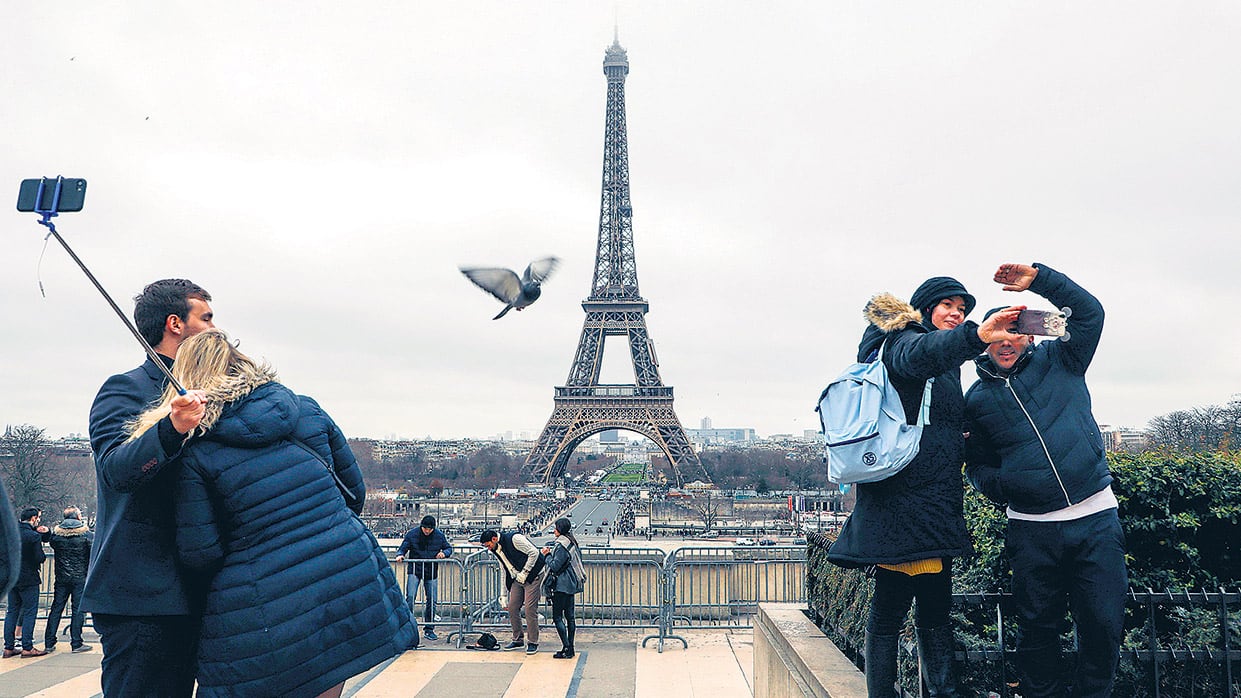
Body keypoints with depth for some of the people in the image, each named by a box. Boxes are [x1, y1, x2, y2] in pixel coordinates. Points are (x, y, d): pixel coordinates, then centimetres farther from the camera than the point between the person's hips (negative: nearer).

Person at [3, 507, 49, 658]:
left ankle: (9, 647, 14)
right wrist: (43, 555, 5)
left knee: (12, 611, 12)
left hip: (12, 577, 7)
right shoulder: (34, 536, -16)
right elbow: (39, 558, -18)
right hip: (28, 578, -7)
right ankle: (27, 647, 1)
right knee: (30, 612, 0)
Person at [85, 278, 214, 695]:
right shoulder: (125, 390, -6)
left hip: (182, 595, 9)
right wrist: (170, 431, -41)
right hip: (139, 597, -9)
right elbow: (116, 470, -25)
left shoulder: (190, 397, 20)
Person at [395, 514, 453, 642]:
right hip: (414, 570, -2)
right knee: (410, 596, -19)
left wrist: (444, 553, -12)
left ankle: (429, 630, 14)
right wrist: (400, 555, -22)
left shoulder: (439, 535, 0)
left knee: (432, 601, 3)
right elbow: (402, 548, 1)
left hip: (431, 572, 2)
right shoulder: (412, 534, -5)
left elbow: (449, 548, 11)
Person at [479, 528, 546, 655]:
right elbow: (505, 572, 17)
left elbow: (534, 552, -19)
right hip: (518, 578, 8)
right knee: (512, 608, 5)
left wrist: (524, 573, -17)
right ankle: (517, 640, 20)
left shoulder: (514, 538, -17)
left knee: (529, 609, -10)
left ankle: (533, 643, 0)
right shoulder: (496, 550, 8)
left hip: (533, 575, -8)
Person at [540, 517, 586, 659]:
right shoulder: (573, 542, 11)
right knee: (569, 615, 11)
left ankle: (566, 648, -8)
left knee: (557, 617, -4)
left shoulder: (561, 545, -17)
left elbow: (555, 566, -19)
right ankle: (570, 648, 14)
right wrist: (550, 553, 12)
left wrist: (547, 555, -4)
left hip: (561, 586, -9)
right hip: (571, 584, 9)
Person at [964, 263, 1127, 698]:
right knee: (1037, 628, 6)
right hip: (1032, 528, 1)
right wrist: (996, 485, -6)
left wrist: (1039, 278, -10)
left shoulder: (1058, 362, 8)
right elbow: (977, 463, 15)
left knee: (1104, 622, 0)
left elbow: (1089, 312, -2)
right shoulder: (977, 399, 9)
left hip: (1096, 518, 0)